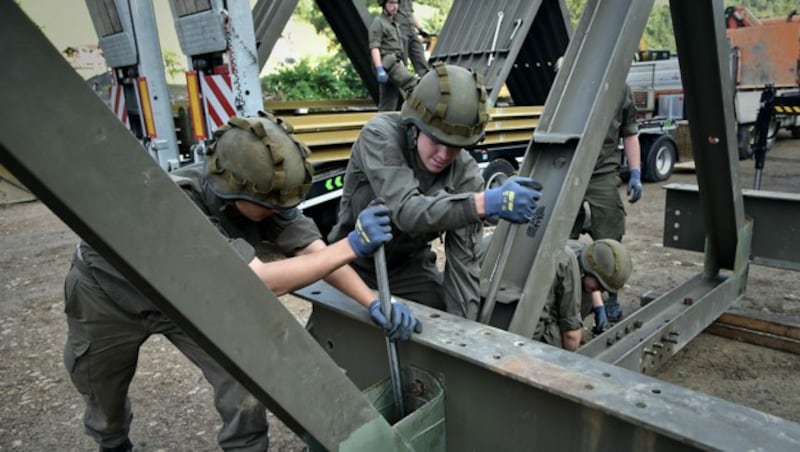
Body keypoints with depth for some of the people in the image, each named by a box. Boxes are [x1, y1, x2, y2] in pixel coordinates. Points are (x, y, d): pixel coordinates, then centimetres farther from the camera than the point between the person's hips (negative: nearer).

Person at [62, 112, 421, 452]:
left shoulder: (261, 194, -25)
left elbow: (314, 250, -24)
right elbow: (261, 283, -48)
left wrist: (373, 301, -36)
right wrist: (352, 245, -49)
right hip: (109, 293, -3)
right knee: (103, 392, 19)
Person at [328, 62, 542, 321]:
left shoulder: (466, 175, -20)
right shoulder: (379, 135, -27)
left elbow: (463, 262, -18)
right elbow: (405, 210, -42)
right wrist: (487, 203, -53)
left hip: (410, 266, 2)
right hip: (354, 263, -1)